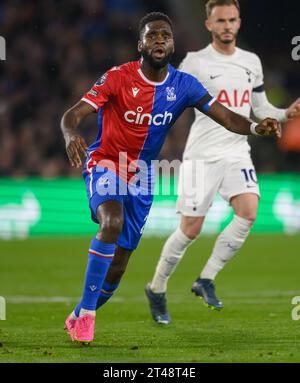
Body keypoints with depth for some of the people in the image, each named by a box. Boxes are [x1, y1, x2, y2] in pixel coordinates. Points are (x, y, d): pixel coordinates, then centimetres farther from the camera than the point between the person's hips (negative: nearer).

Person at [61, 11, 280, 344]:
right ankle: (86, 312, -25)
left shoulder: (182, 85, -6)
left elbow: (225, 116, -13)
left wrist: (255, 128, -34)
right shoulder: (118, 78, -17)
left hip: (142, 176, 4)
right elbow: (72, 115, -23)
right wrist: (71, 136, -47)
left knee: (118, 263, 6)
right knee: (112, 222, -34)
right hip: (105, 164, -4)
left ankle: (78, 318, 30)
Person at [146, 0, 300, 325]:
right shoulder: (195, 63, -5)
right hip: (202, 153, -4)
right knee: (190, 229, -4)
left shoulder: (251, 62, 10)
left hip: (237, 152, 4)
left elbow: (260, 108, 19)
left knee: (248, 212, -19)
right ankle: (157, 289, 17)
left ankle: (206, 280, -6)